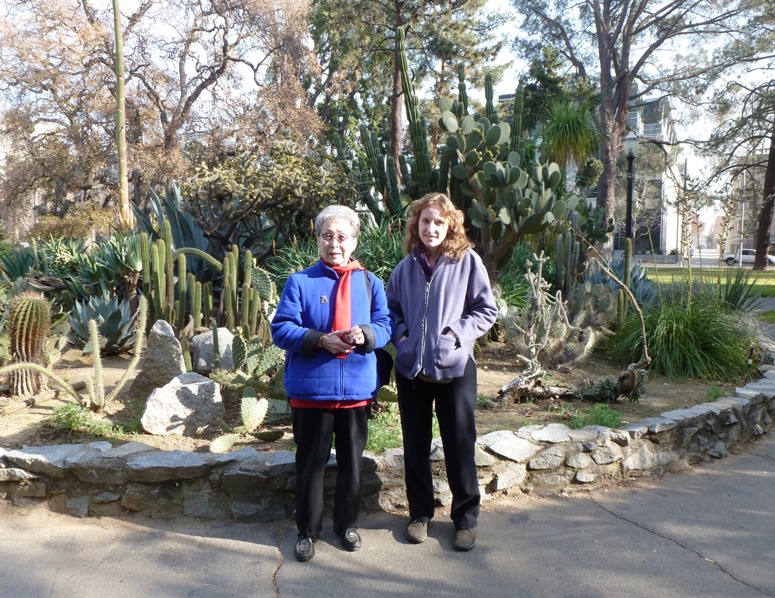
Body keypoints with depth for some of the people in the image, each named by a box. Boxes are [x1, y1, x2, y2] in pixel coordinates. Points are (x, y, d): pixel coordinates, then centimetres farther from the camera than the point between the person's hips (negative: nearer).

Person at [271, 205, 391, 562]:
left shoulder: (370, 283, 7)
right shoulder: (300, 282, 0)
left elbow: (385, 326, 1)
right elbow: (281, 329, -7)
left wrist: (365, 334, -22)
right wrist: (320, 340, -21)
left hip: (357, 388, 2)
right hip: (310, 389, -2)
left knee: (351, 461, 14)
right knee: (311, 462, 9)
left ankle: (346, 524, 33)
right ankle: (307, 530, 26)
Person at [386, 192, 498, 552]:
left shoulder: (467, 261, -5)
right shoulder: (406, 266, 5)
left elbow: (487, 309, -2)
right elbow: (391, 308, 16)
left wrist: (458, 333, -13)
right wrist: (400, 334, 0)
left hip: (454, 367, -3)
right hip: (411, 369, 3)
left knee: (460, 447, 6)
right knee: (415, 447, 13)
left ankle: (466, 518, 25)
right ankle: (420, 513, 31)